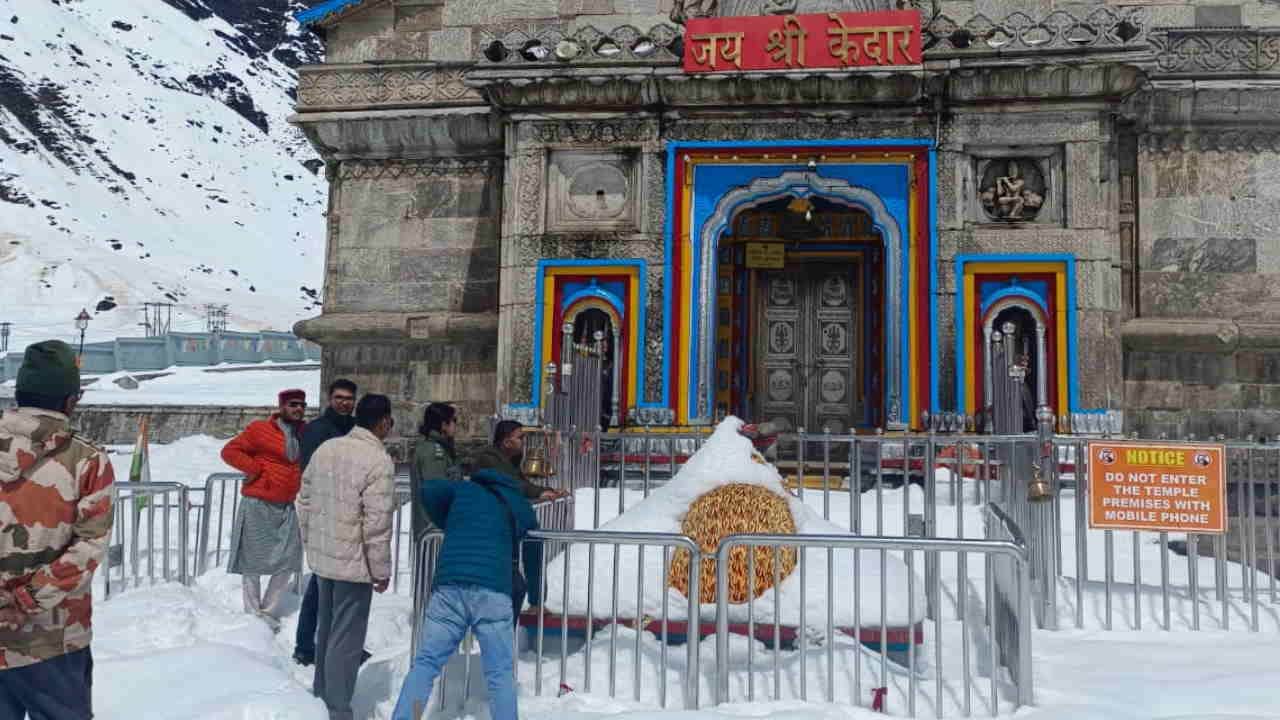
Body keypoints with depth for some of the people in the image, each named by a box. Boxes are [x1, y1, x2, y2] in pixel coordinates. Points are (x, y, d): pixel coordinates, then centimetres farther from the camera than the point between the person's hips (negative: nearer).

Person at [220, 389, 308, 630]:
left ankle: (269, 612, 17)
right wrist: (254, 468, -12)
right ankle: (253, 614, 15)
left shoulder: (304, 434, 10)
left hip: (287, 507, 5)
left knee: (288, 562, 3)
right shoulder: (260, 429, -7)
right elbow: (230, 451, -4)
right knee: (253, 561, 4)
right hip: (258, 505, -5)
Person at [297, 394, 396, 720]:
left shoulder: (326, 448, 5)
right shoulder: (379, 460, -19)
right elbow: (376, 523, -21)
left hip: (323, 556, 8)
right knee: (346, 638, 3)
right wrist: (381, 569, -10)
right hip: (354, 562, -8)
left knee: (327, 628, 22)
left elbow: (304, 501, 13)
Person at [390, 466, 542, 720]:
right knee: (500, 672, 8)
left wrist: (449, 525, 26)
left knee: (425, 662, 9)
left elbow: (428, 490, 9)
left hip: (449, 586, 1)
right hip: (494, 591, 0)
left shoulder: (463, 489, 24)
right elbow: (533, 555, 33)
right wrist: (535, 598, 47)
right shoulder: (521, 506, 26)